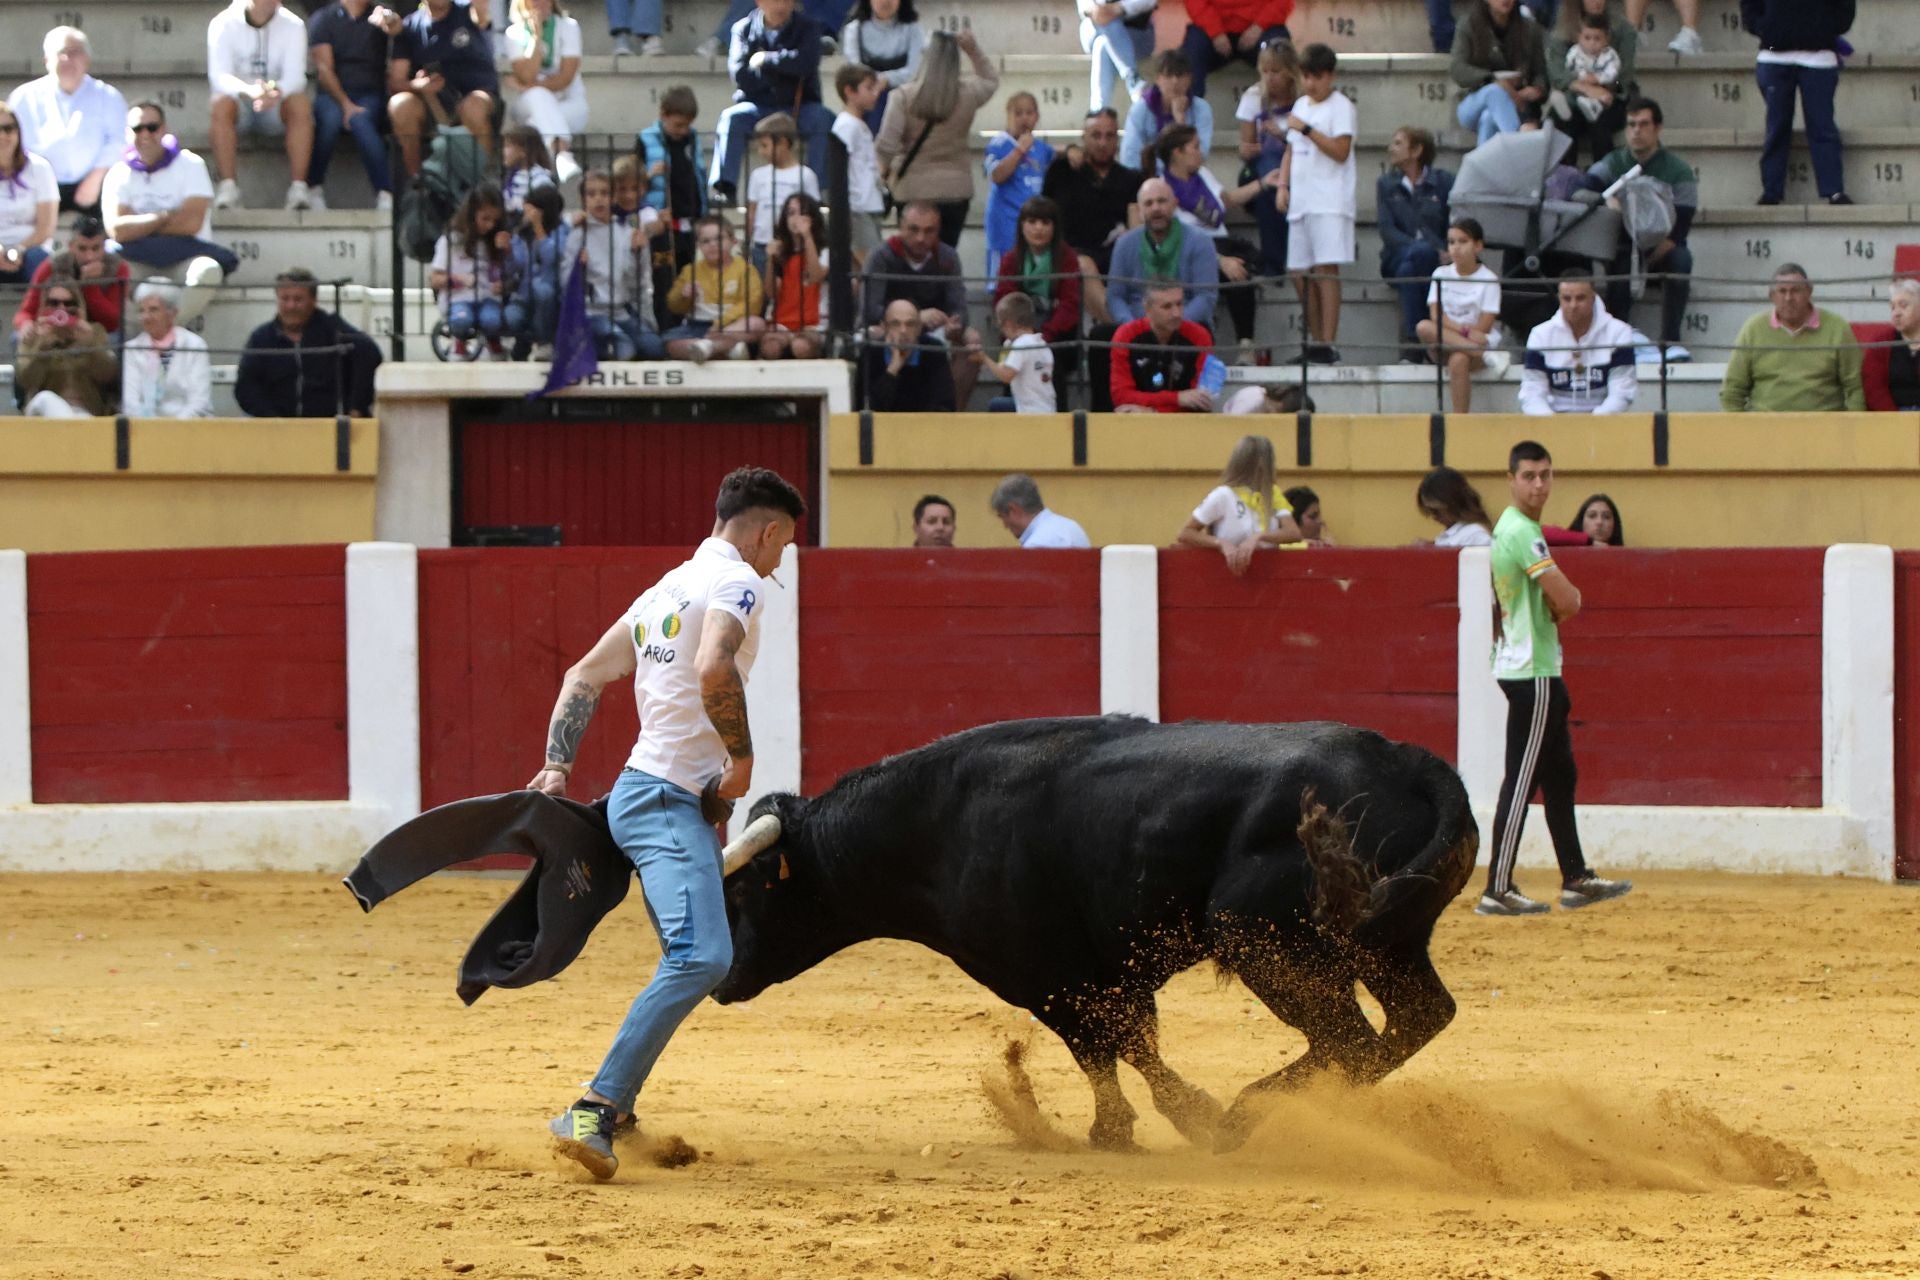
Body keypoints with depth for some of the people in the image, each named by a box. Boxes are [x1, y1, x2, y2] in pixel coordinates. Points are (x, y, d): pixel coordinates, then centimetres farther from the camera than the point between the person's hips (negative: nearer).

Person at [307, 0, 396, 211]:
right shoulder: (323, 18, 8)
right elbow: (324, 69, -3)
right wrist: (346, 104, -17)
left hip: (371, 93, 1)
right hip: (332, 94, -1)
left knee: (360, 120, -33)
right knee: (329, 116, -34)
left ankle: (385, 195, -41)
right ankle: (314, 190, -23)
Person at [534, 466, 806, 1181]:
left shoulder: (667, 589, 22)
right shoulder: (736, 581, -7)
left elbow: (583, 678, 25)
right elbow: (713, 670, -27)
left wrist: (557, 767, 21)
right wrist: (743, 757, -16)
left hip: (642, 797, 11)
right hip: (667, 802, -11)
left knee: (701, 959, 20)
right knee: (701, 958, -25)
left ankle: (613, 1106, 22)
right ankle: (592, 1113, -33)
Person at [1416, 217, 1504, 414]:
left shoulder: (1488, 279, -1)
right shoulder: (1441, 274, 8)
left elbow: (1485, 326, -7)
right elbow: (1436, 315, -5)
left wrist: (1454, 329, -13)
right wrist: (1464, 331, -21)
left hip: (1478, 343, -4)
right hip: (1444, 347, 4)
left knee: (1459, 360, -38)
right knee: (1424, 327, -30)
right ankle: (1488, 356, -41)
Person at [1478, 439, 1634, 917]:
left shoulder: (1509, 528, 14)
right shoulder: (1523, 533, -17)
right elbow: (1567, 602, -22)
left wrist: (1560, 605, -3)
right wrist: (1572, 598, 1)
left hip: (1536, 669, 11)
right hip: (1532, 673, -11)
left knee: (1559, 774, 16)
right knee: (1522, 780, -8)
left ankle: (1575, 879, 22)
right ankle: (1498, 890, -8)